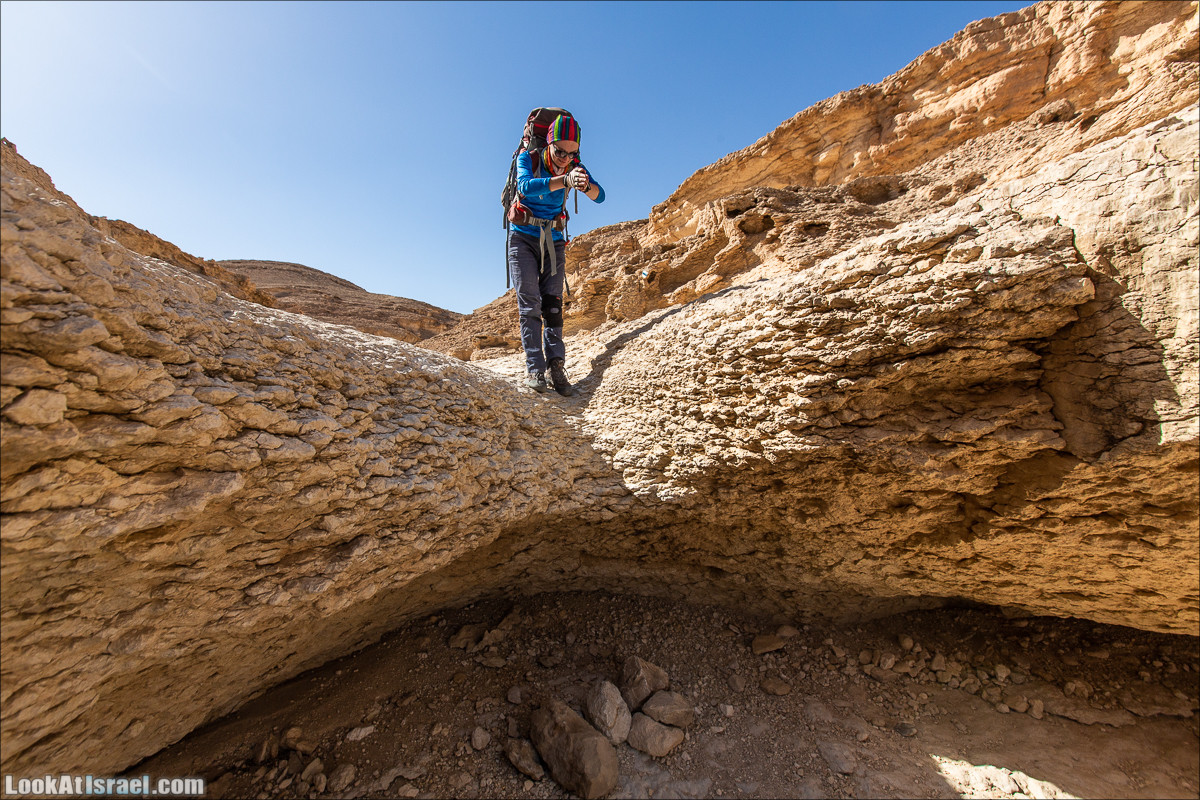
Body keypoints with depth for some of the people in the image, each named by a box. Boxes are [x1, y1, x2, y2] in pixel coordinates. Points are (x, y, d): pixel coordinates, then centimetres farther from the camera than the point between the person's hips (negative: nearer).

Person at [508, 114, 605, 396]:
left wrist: (585, 185, -39)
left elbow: (599, 197, -16)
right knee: (529, 302, -13)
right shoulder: (528, 158, -10)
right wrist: (564, 181, -45)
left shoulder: (574, 166, -2)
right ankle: (534, 368, -15)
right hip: (524, 238, -2)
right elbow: (525, 186, -31)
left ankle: (556, 367, -9)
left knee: (553, 303, -7)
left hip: (554, 241, 3)